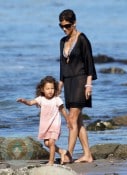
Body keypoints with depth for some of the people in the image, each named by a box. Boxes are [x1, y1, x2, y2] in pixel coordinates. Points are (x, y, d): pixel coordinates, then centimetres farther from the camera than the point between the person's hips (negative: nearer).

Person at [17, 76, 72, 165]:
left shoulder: (57, 100, -10)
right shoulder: (41, 99, -2)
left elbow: (63, 110, 0)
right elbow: (31, 102, -14)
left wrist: (68, 121, 8)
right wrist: (24, 101, -35)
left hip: (55, 124, -5)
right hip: (45, 125, 5)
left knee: (51, 142, -12)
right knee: (47, 143, 6)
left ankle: (51, 161, -2)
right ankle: (61, 151, 26)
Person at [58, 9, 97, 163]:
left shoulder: (82, 39, -9)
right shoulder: (63, 41, 13)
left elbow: (89, 62, -10)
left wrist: (89, 84, -16)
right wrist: (60, 85, 17)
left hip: (80, 81, -8)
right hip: (69, 82, 8)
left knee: (73, 119, -13)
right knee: (77, 121, 6)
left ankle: (68, 155, -15)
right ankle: (87, 155, 9)